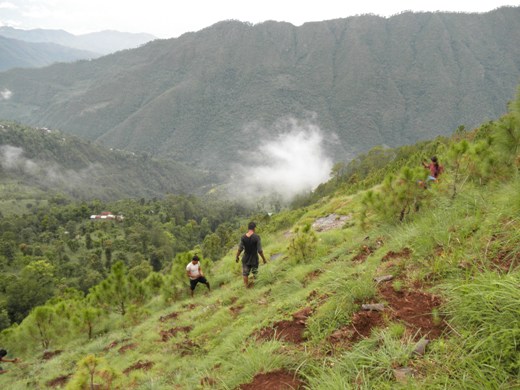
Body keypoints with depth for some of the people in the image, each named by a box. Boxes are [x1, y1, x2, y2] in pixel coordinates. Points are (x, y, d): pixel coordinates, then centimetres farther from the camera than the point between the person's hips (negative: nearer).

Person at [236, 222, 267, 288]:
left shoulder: (243, 237, -11)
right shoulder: (257, 237, -19)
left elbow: (240, 249, -2)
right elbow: (259, 250, -15)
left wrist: (237, 257, 15)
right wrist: (264, 259, -2)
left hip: (245, 259, 1)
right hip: (254, 259, -1)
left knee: (245, 274, 15)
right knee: (254, 273, 19)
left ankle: (246, 286, 24)